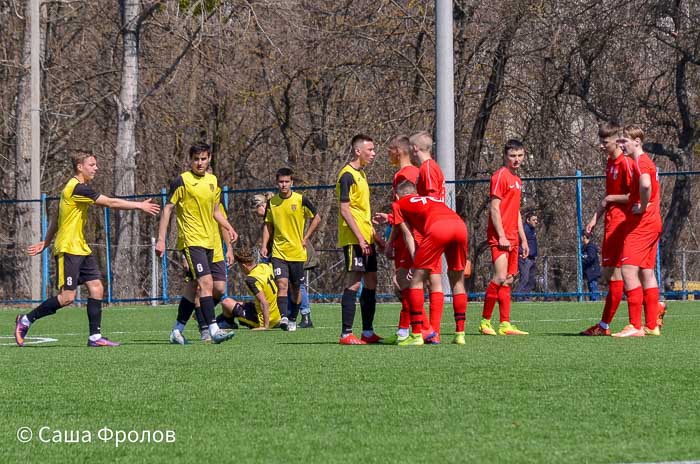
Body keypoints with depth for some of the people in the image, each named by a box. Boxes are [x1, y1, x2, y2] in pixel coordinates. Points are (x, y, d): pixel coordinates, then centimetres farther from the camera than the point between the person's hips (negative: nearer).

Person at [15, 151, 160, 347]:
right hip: (68, 250, -10)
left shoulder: (78, 188, 15)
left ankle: (95, 336, 2)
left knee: (96, 288, 1)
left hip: (81, 249, 10)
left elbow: (57, 217, 21)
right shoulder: (77, 188, -17)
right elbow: (110, 202, -17)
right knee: (67, 297, -10)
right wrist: (140, 206, -11)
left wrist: (46, 242, 25)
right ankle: (26, 320, 2)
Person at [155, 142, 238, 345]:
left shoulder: (212, 180, 13)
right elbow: (168, 209, -5)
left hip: (208, 241, 7)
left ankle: (177, 331, 20)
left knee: (193, 286, 11)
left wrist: (228, 228, 10)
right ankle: (214, 330, -21)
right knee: (206, 283, -17)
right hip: (191, 241, -7)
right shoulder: (182, 181, -8)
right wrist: (161, 239, -10)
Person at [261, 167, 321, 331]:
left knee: (296, 287, 9)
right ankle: (283, 317, -26)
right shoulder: (272, 202, 2)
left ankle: (293, 319, 23)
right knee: (282, 284, -17)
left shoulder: (301, 200, -5)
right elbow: (268, 225, 12)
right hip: (278, 251, 0)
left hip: (297, 252, 0)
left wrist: (306, 238, 1)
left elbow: (316, 218, 7)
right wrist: (264, 245, 1)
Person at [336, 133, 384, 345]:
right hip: (353, 239, -10)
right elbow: (345, 210, -16)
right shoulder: (347, 175, -12)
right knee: (353, 283, -10)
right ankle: (346, 334, -9)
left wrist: (374, 234, 21)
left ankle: (368, 332, 14)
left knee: (371, 282, 9)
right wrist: (360, 238, -20)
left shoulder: (361, 174, 18)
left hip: (366, 239, 10)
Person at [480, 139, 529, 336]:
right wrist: (501, 236, -18)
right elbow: (494, 208, -13)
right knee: (500, 277, -17)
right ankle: (485, 321, -9)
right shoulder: (500, 176, -7)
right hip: (500, 237, -9)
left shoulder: (517, 180, 20)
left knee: (508, 281, 6)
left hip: (512, 238, 9)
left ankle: (505, 325, 6)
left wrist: (523, 239, 22)